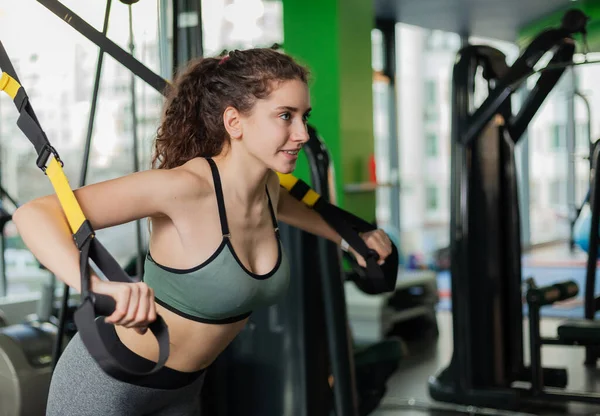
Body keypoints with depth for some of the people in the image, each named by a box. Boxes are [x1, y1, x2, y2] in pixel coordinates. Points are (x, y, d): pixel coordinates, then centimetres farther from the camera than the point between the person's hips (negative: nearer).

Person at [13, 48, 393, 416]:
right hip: (108, 380, -7)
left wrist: (347, 237, 22)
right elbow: (35, 214, -35)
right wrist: (95, 287, -52)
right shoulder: (183, 187, -29)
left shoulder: (268, 186, -6)